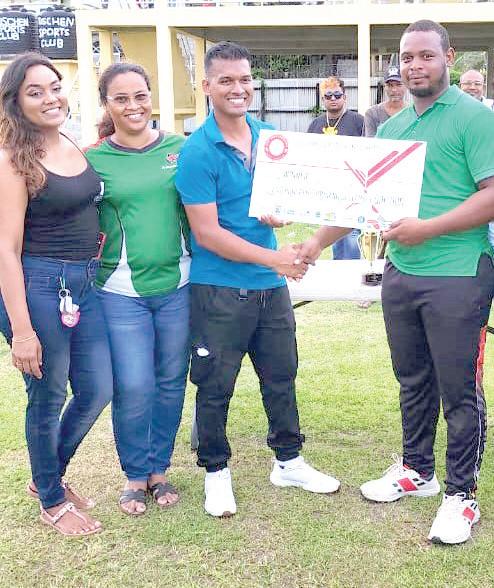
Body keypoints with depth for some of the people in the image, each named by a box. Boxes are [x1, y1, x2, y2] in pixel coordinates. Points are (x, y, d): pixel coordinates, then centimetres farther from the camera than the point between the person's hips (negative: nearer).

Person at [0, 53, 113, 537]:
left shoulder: (77, 149, 8)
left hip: (84, 284, 7)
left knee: (97, 392, 12)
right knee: (48, 398, 7)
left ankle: (49, 475, 37)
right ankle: (52, 501, 29)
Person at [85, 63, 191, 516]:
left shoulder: (181, 148, 3)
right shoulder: (93, 160, -2)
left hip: (177, 285, 2)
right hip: (121, 291, -2)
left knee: (171, 382, 11)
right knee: (133, 388, -2)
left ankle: (159, 468, 30)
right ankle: (135, 475, 22)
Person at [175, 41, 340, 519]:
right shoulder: (197, 152, -13)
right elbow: (207, 232, -17)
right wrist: (273, 258, -20)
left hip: (271, 284, 6)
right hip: (219, 289, -6)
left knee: (281, 376, 16)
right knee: (216, 386, 6)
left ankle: (289, 461, 34)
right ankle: (216, 471, 26)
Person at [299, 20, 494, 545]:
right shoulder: (391, 128, 14)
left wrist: (428, 228, -19)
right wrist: (318, 241, 9)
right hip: (400, 274, 7)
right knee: (413, 382, 18)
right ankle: (416, 470, 34)